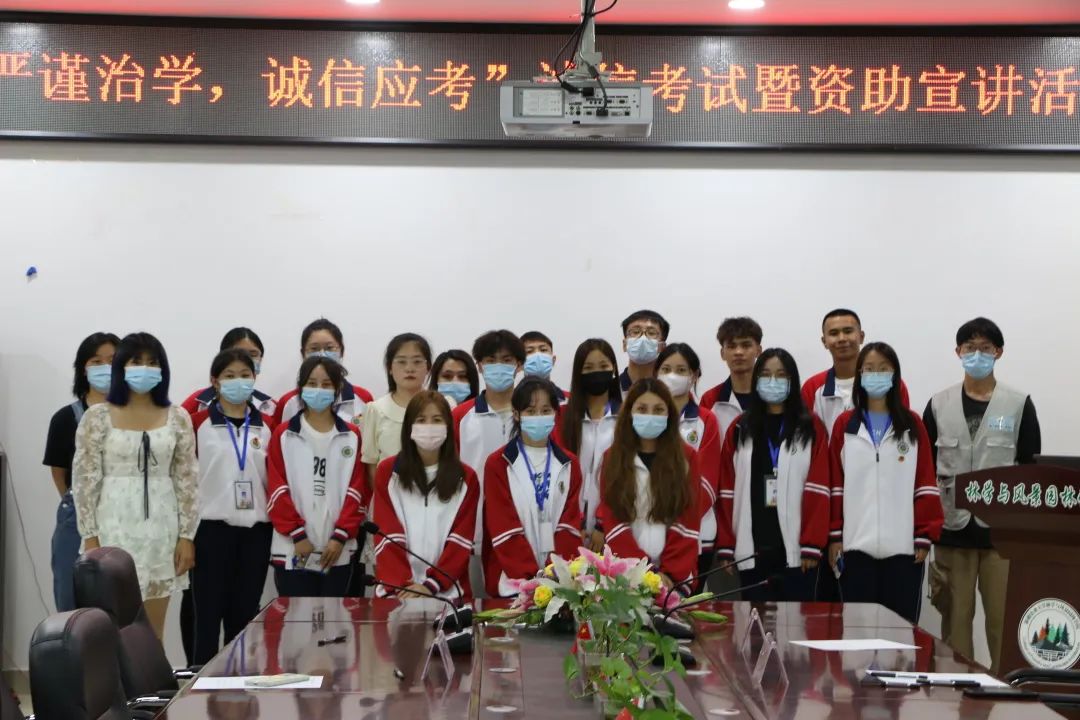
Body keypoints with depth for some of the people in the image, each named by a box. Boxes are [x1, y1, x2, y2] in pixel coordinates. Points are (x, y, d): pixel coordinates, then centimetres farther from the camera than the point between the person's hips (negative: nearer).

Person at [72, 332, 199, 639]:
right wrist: (90, 537, -7)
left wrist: (186, 536, 0)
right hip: (114, 528, -2)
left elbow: (187, 480, 5)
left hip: (161, 530, 2)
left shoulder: (178, 418, 5)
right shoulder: (97, 416, -1)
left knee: (153, 632, 7)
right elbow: (84, 479, -2)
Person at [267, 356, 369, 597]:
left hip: (337, 550, 2)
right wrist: (297, 534, -11)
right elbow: (277, 489, -3)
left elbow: (358, 490, 2)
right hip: (293, 550, -2)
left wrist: (341, 536, -8)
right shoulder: (283, 435, 3)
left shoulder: (352, 436, 8)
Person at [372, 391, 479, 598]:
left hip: (448, 591, 1)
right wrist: (401, 585, -15)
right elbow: (387, 537, -1)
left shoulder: (466, 478, 8)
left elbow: (460, 543, 0)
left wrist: (432, 585, -14)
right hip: (396, 591, 0)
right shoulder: (387, 472, 7)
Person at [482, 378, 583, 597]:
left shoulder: (569, 465, 12)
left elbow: (570, 525, 4)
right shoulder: (498, 465, 2)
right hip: (513, 583, -2)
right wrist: (531, 579, -15)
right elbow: (503, 528, -5)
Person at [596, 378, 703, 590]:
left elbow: (688, 523, -2)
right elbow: (612, 523, -2)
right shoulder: (613, 458, 4)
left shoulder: (687, 457, 3)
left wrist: (671, 573, -14)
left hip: (677, 576, 0)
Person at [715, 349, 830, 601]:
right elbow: (728, 491, 6)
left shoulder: (812, 429, 5)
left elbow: (818, 490, -2)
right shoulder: (739, 430, 11)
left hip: (795, 548, -2)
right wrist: (726, 546, -1)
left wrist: (812, 545, -10)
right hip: (752, 548, 2)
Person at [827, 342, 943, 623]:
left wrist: (925, 536, -3)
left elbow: (925, 484, 4)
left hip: (903, 546, 0)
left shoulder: (913, 425, 7)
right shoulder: (845, 425, 8)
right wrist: (834, 535, 1)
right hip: (857, 545, 0)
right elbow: (836, 485, 7)